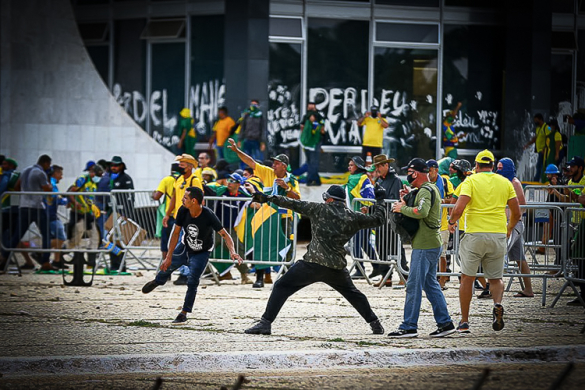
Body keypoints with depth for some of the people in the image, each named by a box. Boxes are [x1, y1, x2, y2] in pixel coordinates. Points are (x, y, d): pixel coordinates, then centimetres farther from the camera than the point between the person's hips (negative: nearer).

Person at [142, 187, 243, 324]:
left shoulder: (208, 216, -32)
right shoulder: (183, 211, -21)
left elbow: (224, 234, -30)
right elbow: (176, 233, -12)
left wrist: (232, 252, -47)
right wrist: (169, 257, -12)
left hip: (201, 253, -4)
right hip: (185, 247, 4)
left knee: (192, 282, -14)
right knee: (167, 266, 14)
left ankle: (184, 313, 2)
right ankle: (157, 281, 52)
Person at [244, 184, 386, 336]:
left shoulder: (320, 209, 2)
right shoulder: (353, 217, 9)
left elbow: (294, 204, 2)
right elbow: (378, 219, 20)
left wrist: (269, 198, 7)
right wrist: (380, 201, 37)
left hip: (313, 263, -4)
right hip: (337, 267, 4)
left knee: (281, 287, 2)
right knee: (353, 293, 27)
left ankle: (265, 323, -9)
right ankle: (375, 324, 28)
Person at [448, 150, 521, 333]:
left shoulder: (471, 181, -2)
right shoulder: (505, 183, 8)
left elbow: (458, 209, -14)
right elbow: (516, 213, 9)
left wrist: (451, 222, 7)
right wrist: (509, 228, 28)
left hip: (475, 234, -3)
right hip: (498, 235, 3)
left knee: (467, 278, 8)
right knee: (495, 278, 14)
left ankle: (464, 321, 8)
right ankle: (498, 304, -17)